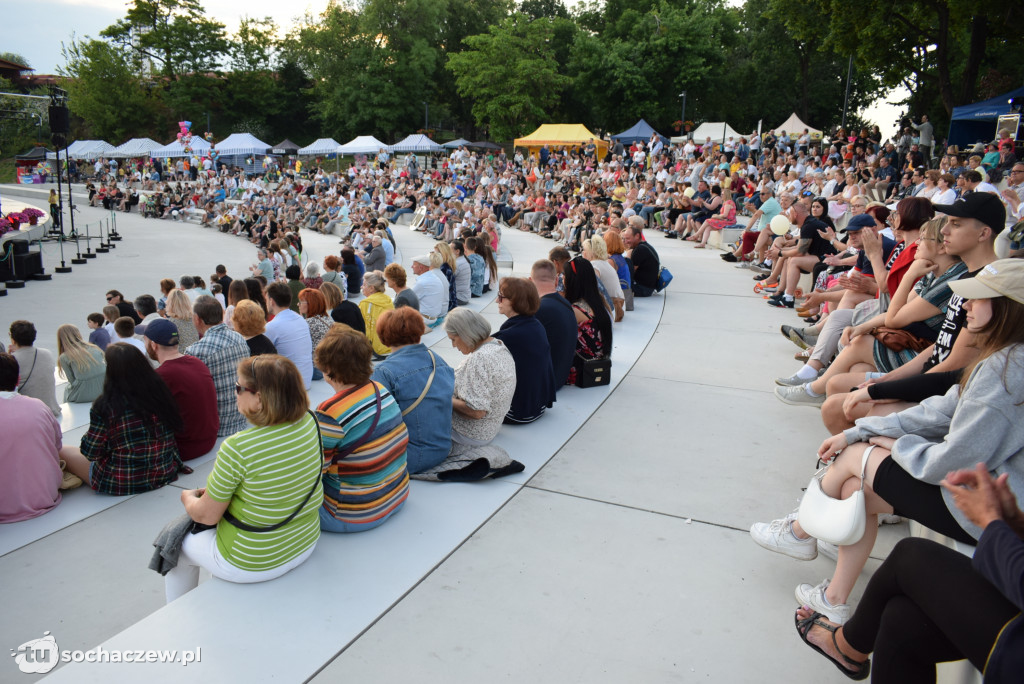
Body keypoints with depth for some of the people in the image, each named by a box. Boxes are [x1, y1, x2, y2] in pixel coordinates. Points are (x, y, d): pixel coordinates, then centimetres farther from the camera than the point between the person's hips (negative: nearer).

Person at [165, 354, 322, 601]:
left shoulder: (237, 448, -31)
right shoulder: (309, 423, -13)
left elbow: (206, 516, -15)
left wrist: (188, 497, 4)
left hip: (252, 565, -6)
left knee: (178, 545, 22)